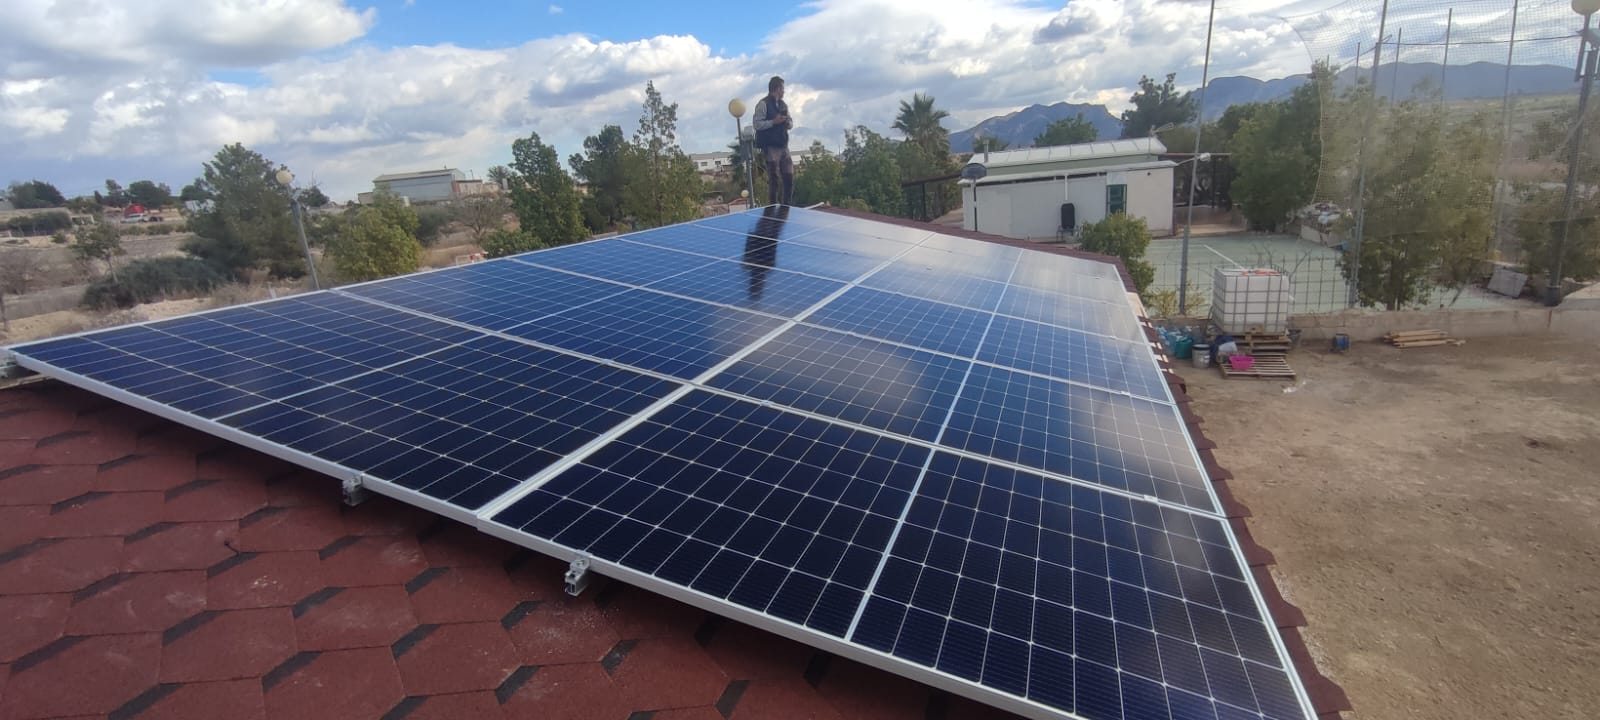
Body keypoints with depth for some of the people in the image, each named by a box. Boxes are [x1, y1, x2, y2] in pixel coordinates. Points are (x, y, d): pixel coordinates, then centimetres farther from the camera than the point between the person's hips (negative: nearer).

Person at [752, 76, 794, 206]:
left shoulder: (783, 105, 16)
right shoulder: (763, 104, -6)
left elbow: (791, 124, 19)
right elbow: (757, 124, -13)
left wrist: (788, 122, -3)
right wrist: (773, 122, -19)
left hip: (783, 146, 7)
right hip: (771, 147, -7)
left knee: (789, 177, 6)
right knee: (773, 179, -4)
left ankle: (786, 206, 17)